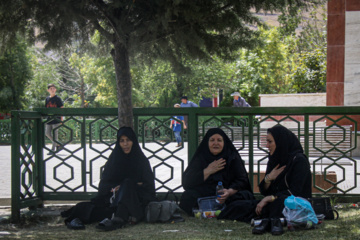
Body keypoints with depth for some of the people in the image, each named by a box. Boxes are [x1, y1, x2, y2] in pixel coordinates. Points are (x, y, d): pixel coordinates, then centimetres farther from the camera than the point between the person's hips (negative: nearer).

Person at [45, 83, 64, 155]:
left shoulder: (57, 98, -3)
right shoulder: (47, 99, 11)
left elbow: (61, 109, -4)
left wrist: (61, 119, -8)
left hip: (56, 119, -6)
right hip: (49, 119, 6)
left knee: (55, 133, -5)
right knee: (47, 133, 4)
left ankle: (53, 150, -2)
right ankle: (58, 145, 18)